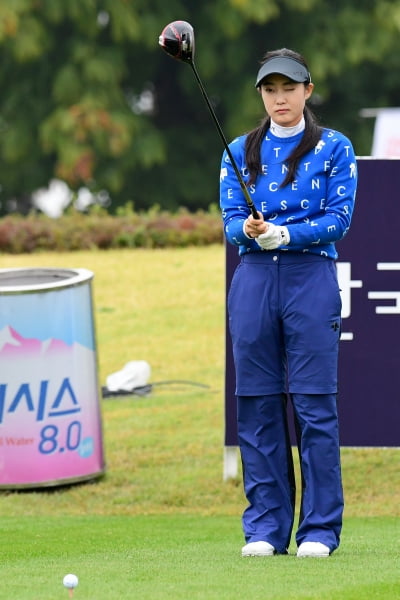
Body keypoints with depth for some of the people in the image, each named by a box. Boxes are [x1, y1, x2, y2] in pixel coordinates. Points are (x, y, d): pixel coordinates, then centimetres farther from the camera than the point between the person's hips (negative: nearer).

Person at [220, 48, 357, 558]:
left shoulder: (334, 148, 5)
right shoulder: (240, 152, 13)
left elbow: (339, 219, -3)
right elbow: (230, 223, 5)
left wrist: (286, 234, -17)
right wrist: (249, 230, -18)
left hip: (311, 278, -3)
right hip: (253, 280, 3)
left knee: (314, 405, -5)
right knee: (257, 406, 2)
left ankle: (319, 529, 0)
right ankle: (265, 528, 8)